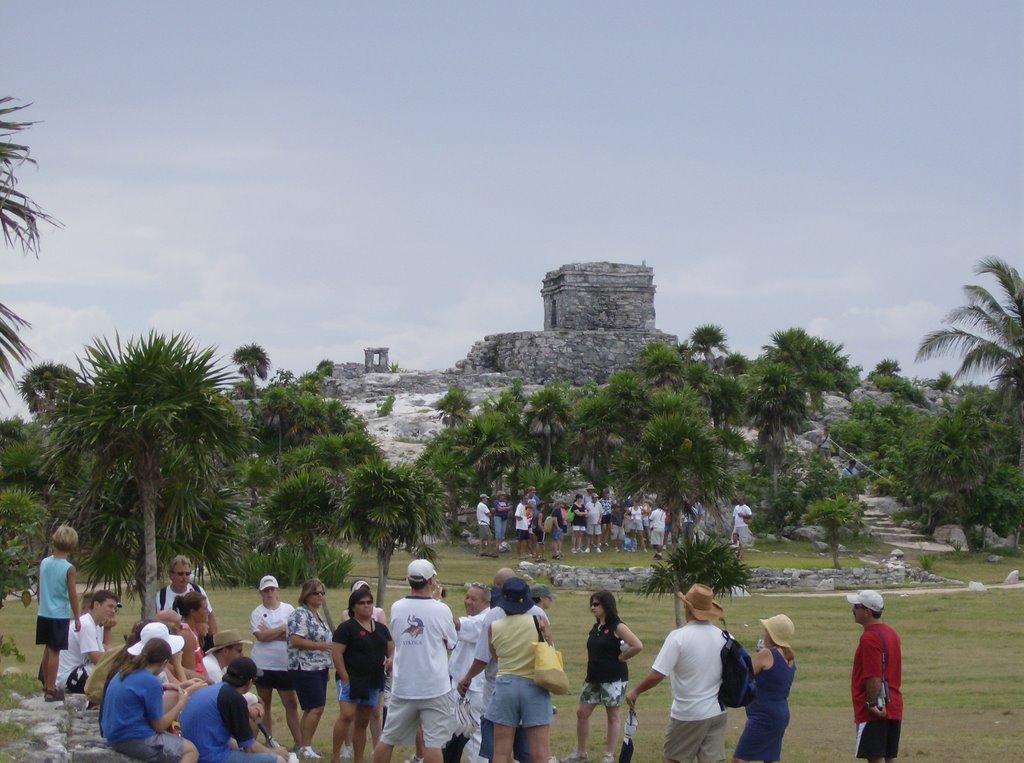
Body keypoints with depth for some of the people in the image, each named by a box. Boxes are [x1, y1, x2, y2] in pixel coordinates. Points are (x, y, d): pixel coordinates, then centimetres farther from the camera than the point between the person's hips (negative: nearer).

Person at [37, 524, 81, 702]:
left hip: (43, 613, 6)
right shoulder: (68, 568, -14)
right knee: (54, 652, -2)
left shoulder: (44, 563, 2)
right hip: (60, 615, -6)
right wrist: (77, 618, -3)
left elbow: (40, 588, 10)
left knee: (48, 649, 18)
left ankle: (47, 685, 29)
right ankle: (51, 690, 1)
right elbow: (72, 594, -11)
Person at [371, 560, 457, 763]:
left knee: (387, 738, 14)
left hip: (403, 687, 4)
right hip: (435, 687, -4)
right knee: (433, 742, -3)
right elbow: (452, 643, 3)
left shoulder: (396, 608, -1)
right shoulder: (440, 610, -12)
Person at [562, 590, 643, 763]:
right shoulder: (595, 627, 10)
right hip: (594, 678, 8)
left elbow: (638, 646, -21)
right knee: (582, 713, 6)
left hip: (613, 679, -8)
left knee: (612, 716, 2)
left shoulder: (617, 627, -11)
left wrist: (621, 658, -13)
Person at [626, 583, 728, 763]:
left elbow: (656, 675, -18)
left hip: (688, 714, -4)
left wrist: (635, 691, -2)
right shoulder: (725, 638, -3)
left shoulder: (678, 637, -16)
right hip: (717, 713, 4)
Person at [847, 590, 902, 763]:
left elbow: (874, 677, -23)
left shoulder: (869, 638, -16)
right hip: (893, 708, 9)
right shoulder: (891, 634, 14)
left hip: (875, 712, -9)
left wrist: (872, 704, -18)